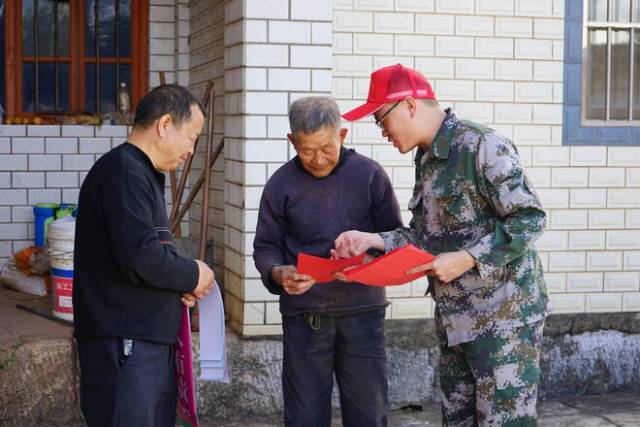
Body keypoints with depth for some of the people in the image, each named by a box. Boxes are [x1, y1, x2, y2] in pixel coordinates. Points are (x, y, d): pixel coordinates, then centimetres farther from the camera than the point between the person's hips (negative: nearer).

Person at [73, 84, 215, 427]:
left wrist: (180, 284, 6)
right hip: (125, 346, -10)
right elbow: (141, 258, -25)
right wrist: (192, 274, -9)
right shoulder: (124, 172, -15)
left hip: (148, 339, 10)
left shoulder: (139, 172, 18)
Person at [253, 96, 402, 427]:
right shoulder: (281, 184, 0)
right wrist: (278, 273, -15)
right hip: (303, 315, 0)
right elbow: (266, 248, 7)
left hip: (362, 310, 0)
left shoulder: (369, 174, -1)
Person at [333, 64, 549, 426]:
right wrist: (372, 240, 2)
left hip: (503, 317, -9)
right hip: (455, 321, 9)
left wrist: (468, 259, -21)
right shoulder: (427, 159, 14)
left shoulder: (483, 145, -14)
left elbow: (529, 220, -17)